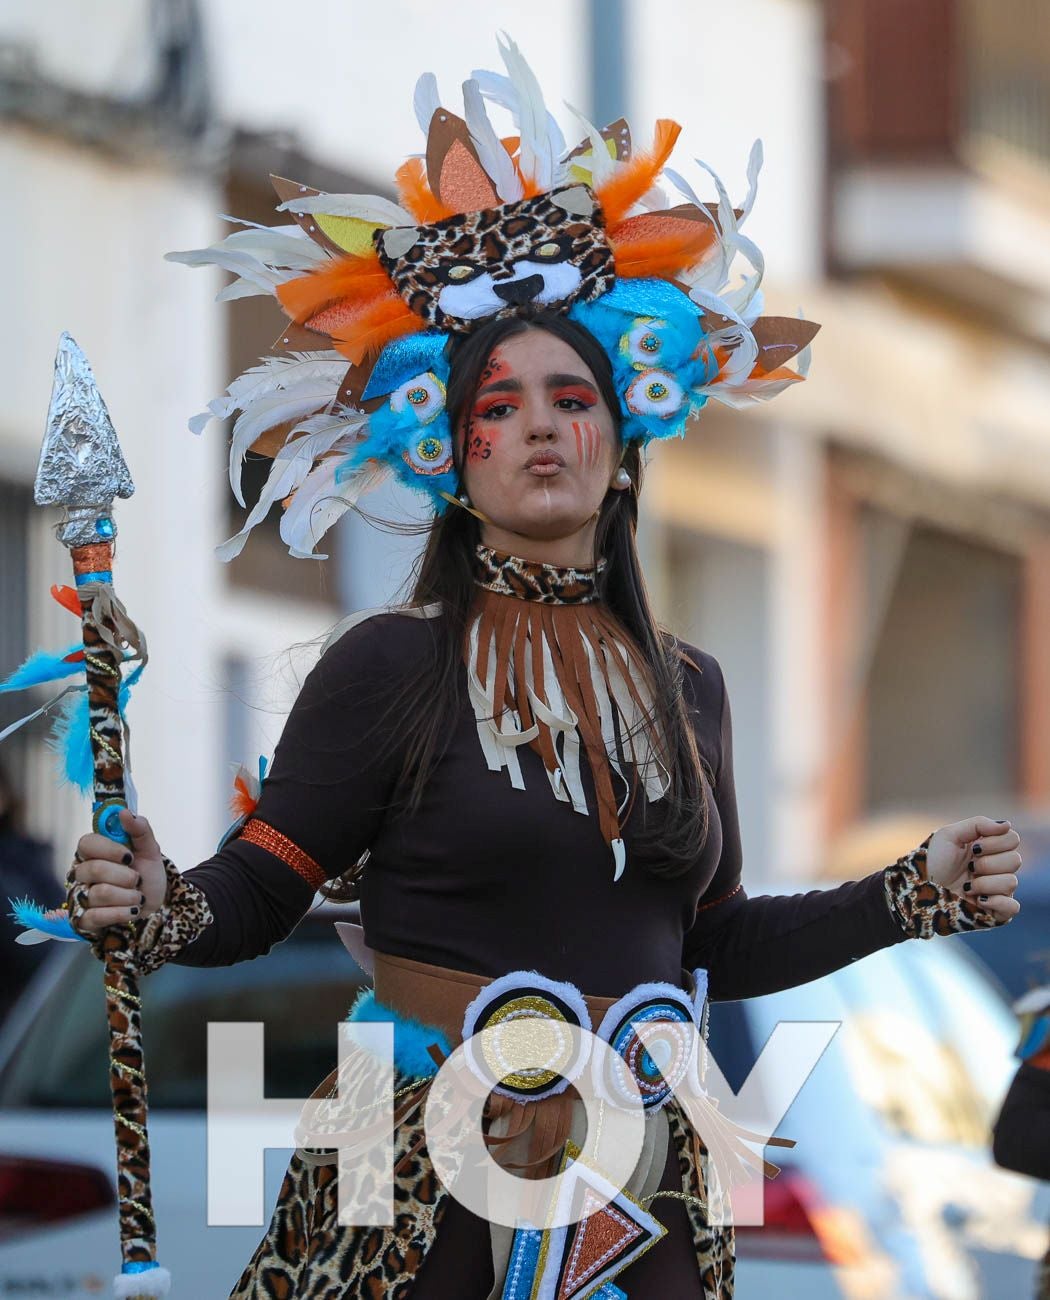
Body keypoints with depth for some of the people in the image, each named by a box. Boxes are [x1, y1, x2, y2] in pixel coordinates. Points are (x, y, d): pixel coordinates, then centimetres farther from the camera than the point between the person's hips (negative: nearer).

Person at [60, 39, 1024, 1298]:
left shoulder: (685, 687, 10)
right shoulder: (390, 667, -5)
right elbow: (255, 895, -8)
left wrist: (916, 893, 11)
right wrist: (160, 908, -29)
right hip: (421, 1191, -4)